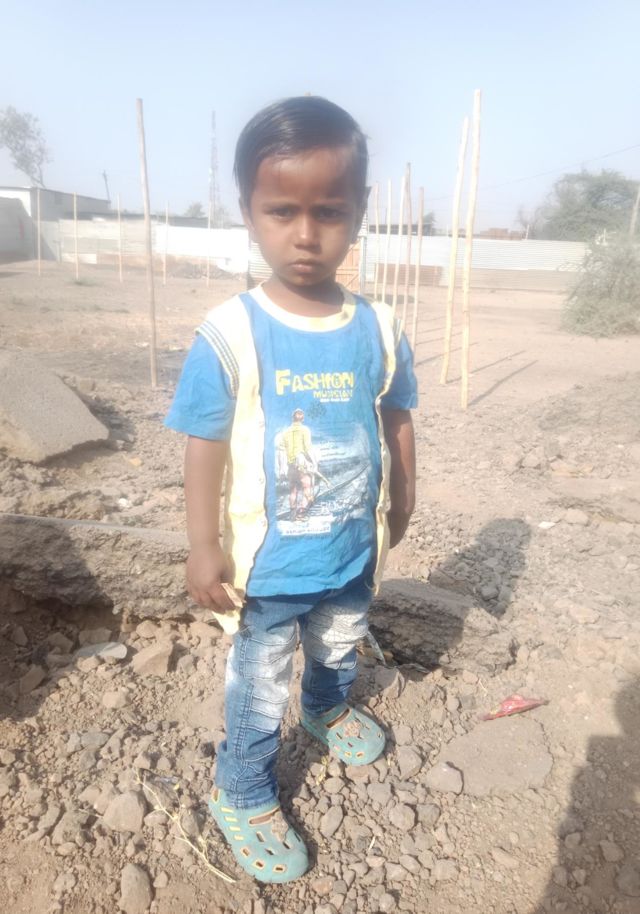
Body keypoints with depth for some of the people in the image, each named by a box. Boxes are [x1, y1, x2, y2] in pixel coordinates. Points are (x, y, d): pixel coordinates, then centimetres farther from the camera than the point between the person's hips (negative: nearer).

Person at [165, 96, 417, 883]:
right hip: (269, 561, -4)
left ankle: (328, 712, 64)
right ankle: (242, 795, 43)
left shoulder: (379, 329, -11)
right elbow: (205, 447, -16)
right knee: (259, 685, 16)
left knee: (339, 650, 32)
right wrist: (204, 546, -15)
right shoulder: (228, 333, -21)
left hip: (354, 552, 4)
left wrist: (400, 503, 13)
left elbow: (396, 422, 3)